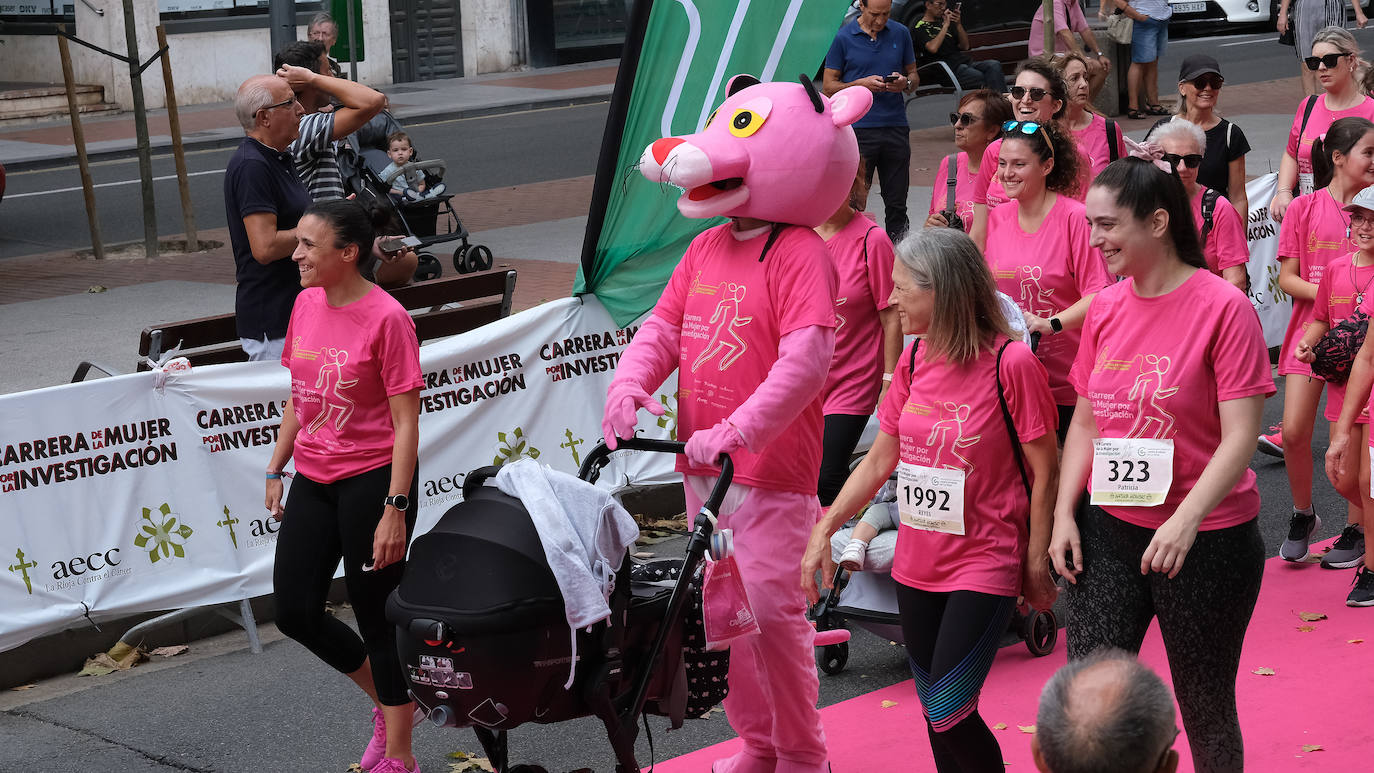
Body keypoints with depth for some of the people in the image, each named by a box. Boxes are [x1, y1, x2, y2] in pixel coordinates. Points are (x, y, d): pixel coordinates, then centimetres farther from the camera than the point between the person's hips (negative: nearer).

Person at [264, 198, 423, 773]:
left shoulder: (386, 318, -16)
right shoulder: (306, 304, 5)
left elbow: (405, 423, -16)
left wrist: (394, 510, -19)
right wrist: (276, 471, 14)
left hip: (372, 481, -7)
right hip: (314, 481, 7)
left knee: (377, 618, 2)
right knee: (294, 612, 8)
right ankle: (386, 700, 31)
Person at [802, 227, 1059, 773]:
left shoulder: (1011, 363, -16)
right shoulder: (914, 360, 3)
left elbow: (1043, 472, -9)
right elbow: (879, 461, 9)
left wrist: (1036, 562, -6)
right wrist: (824, 530, 2)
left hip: (985, 565, -6)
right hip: (917, 564, 6)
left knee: (948, 714, -9)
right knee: (934, 713, 12)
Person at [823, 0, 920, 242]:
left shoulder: (901, 34, 9)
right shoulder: (844, 38, -1)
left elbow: (914, 76, 17)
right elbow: (829, 86, 1)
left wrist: (905, 83, -7)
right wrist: (862, 84, -15)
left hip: (896, 128, 3)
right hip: (859, 129, -3)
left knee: (897, 204, 6)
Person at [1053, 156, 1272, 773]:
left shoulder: (1223, 307, -12)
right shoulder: (1105, 307, 5)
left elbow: (1240, 436, -16)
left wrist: (1184, 521, -27)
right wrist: (1064, 513, 1)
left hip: (1206, 540, -5)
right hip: (1109, 531, 5)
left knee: (1205, 708, 9)